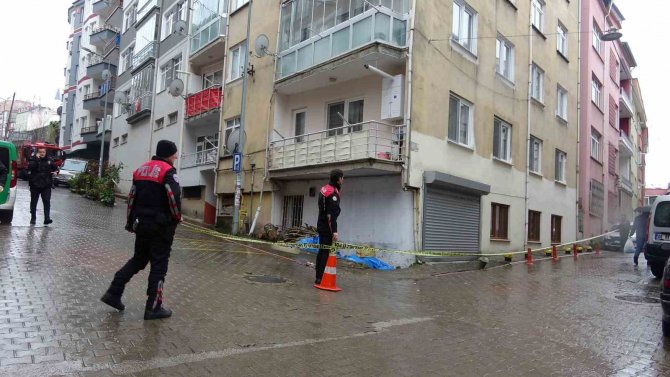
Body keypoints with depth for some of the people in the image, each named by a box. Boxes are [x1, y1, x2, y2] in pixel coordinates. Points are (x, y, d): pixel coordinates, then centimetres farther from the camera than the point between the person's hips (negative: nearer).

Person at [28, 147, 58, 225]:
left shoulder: (49, 160, 8)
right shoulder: (33, 159, 0)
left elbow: (55, 168, 19)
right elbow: (30, 168, -17)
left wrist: (55, 171, -3)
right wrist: (36, 159, -22)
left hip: (46, 185, 0)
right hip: (35, 185, 0)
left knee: (47, 202, -10)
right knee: (34, 202, 10)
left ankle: (47, 218, -13)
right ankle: (33, 218, 22)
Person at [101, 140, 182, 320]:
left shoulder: (141, 169, 12)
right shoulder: (168, 171, -11)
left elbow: (132, 196, 15)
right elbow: (174, 197, -23)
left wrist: (130, 221, 21)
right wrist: (177, 217, -7)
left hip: (141, 223, 7)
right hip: (161, 226, -7)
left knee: (138, 259, 22)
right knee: (159, 265, 1)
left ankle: (113, 293, 17)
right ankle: (153, 307, 6)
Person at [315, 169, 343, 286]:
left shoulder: (324, 189, 11)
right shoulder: (333, 193, -18)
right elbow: (331, 214, -23)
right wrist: (334, 231, -24)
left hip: (321, 225, 10)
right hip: (327, 227, -10)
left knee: (321, 251, 14)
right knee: (326, 252, -6)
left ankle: (318, 277, 22)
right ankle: (320, 278, -5)